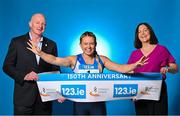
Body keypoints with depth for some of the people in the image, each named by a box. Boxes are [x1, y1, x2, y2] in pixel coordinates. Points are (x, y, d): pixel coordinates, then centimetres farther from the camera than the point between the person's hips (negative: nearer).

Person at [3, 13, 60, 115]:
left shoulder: (51, 45, 9)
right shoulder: (17, 42, 2)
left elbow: (56, 69, 9)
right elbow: (7, 66, 1)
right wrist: (24, 76, -15)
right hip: (24, 97, -2)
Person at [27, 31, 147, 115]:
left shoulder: (101, 59, 2)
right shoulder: (74, 60, -1)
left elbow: (120, 68, -5)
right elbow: (55, 60, -12)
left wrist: (135, 64, -20)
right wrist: (40, 53, -25)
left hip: (98, 102, 1)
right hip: (80, 102, 0)